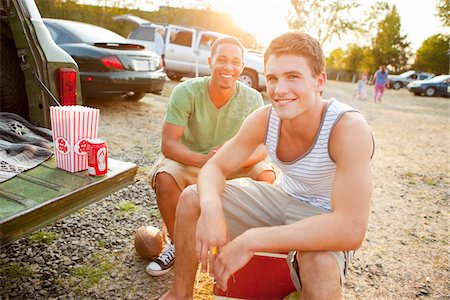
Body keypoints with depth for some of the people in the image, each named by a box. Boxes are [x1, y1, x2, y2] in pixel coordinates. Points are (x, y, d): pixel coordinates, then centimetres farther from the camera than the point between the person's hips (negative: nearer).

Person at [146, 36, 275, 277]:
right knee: (165, 177, -31)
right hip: (189, 159, -1)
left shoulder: (252, 99, -13)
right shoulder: (185, 92, -19)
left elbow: (261, 148, -16)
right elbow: (168, 144, -23)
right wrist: (204, 159, -43)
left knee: (266, 176, -24)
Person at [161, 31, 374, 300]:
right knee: (191, 197, -5)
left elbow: (352, 230, -39)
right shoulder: (264, 119, -15)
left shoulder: (349, 127, -31)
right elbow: (215, 167, -8)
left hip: (327, 218, -4)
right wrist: (211, 207, -33)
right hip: (283, 198, 5)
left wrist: (251, 241, -40)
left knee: (320, 263, -40)